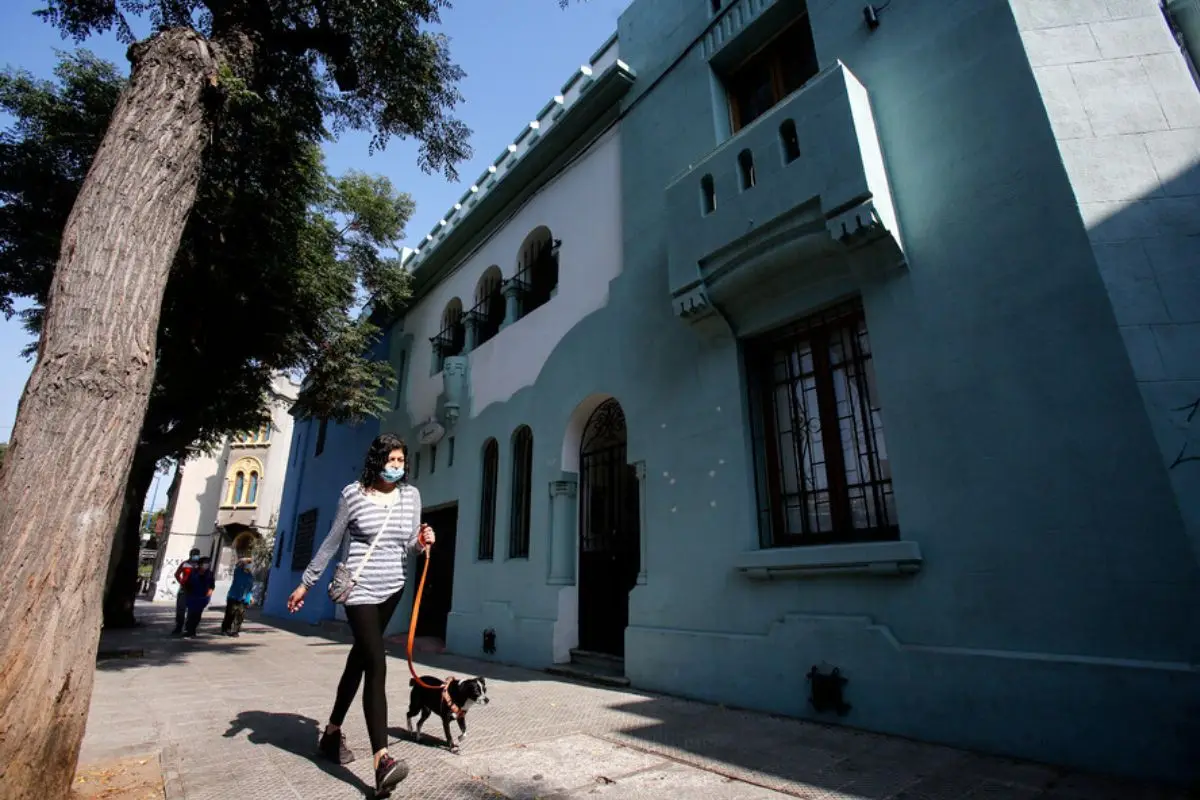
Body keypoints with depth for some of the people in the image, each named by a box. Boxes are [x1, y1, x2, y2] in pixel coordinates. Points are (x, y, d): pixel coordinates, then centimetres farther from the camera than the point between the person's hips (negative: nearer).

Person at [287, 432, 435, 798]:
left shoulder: (411, 494, 1)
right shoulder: (353, 494, -8)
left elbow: (409, 548, 8)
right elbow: (331, 542, 3)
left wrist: (421, 541, -14)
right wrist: (306, 582, 9)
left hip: (392, 588, 5)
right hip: (360, 588, -5)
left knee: (360, 658, 19)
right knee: (377, 665, -16)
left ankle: (332, 732, 39)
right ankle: (382, 761, -19)